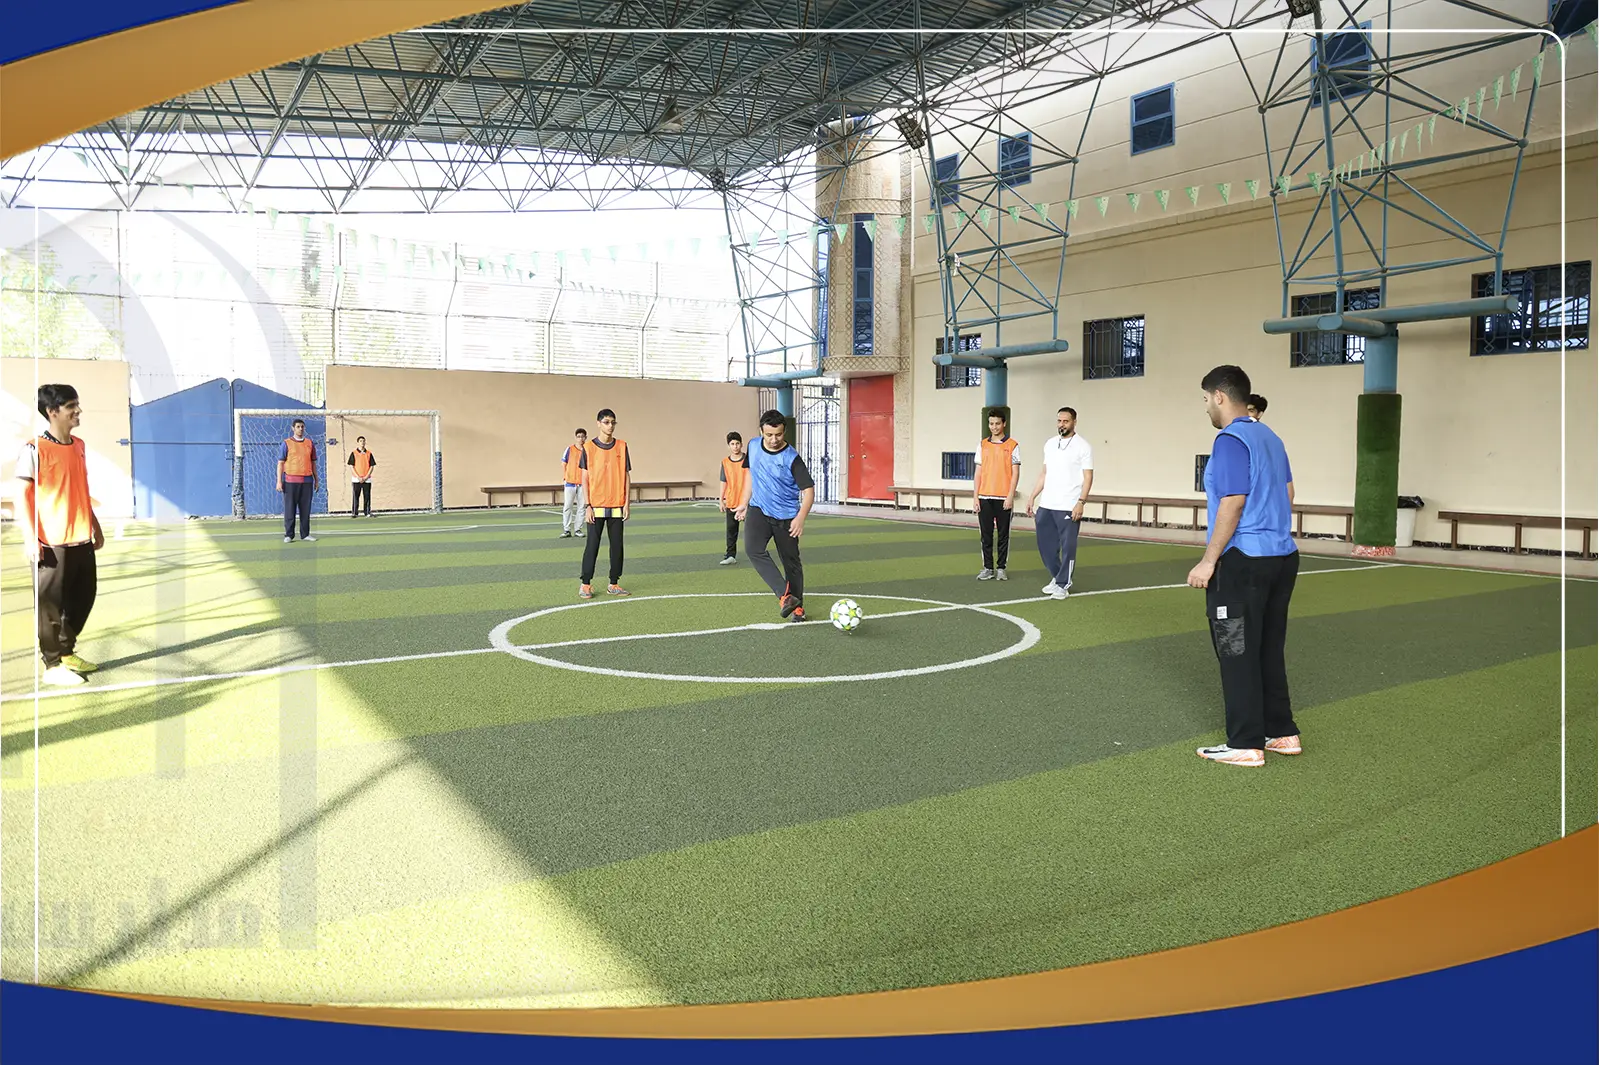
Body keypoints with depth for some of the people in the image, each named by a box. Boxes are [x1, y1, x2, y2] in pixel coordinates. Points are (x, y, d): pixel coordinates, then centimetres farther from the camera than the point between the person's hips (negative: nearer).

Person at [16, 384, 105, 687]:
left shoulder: (79, 446, 12)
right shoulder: (35, 449, -10)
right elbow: (22, 496, -11)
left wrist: (95, 525, 21)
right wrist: (30, 538, -17)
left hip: (82, 539, 7)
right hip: (51, 543, -7)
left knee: (84, 597, 13)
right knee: (50, 604, 2)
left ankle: (67, 653, 30)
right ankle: (53, 665, 11)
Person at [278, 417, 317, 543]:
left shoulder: (310, 444, 12)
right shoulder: (287, 443, 2)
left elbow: (313, 463, 17)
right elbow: (280, 463, 0)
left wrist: (316, 480, 12)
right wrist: (279, 481, -7)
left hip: (307, 481, 3)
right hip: (290, 481, -3)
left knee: (305, 509, 5)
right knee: (289, 509, -1)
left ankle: (305, 534, 11)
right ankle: (289, 535, 3)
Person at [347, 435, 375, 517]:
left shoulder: (369, 454, 9)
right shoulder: (353, 453, 3)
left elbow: (371, 466, 6)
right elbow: (351, 466, -1)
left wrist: (366, 477, -6)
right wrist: (358, 477, -12)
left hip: (367, 479, 2)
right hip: (356, 479, -2)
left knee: (367, 497, 1)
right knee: (355, 497, -2)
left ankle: (368, 513, 6)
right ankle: (353, 513, 0)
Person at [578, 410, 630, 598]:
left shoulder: (622, 446, 4)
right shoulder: (589, 448, -1)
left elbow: (627, 476, 6)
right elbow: (585, 479, -1)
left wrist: (626, 504, 0)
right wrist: (587, 506, -7)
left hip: (617, 506, 2)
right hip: (596, 506, -2)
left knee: (617, 545, 6)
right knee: (592, 545, 0)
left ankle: (614, 584, 15)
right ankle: (585, 585, 8)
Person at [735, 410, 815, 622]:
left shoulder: (792, 458, -17)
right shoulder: (753, 447, -2)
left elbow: (808, 489, -17)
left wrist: (801, 518, -29)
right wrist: (744, 503, 17)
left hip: (786, 516, -3)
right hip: (758, 509, 3)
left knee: (791, 561, 6)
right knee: (753, 549, -23)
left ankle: (797, 606, 26)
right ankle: (785, 596, -25)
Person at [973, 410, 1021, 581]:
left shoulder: (1012, 445, 0)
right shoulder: (982, 445, 10)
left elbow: (1015, 473, -3)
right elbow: (978, 472, 10)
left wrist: (1010, 496, -11)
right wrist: (975, 497, 4)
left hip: (1003, 498, -3)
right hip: (984, 497, 3)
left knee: (1003, 535, 3)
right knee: (985, 535, 5)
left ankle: (1001, 568, 11)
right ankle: (988, 568, 12)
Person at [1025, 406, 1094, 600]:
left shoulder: (1082, 446, -5)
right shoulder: (1050, 444, 13)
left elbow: (1088, 477, -8)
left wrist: (1080, 502, -18)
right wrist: (1032, 497, 13)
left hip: (1069, 507, -6)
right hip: (1046, 505, 6)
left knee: (1068, 547, 0)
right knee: (1045, 544, 10)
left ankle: (1064, 584, 10)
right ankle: (1057, 577, 26)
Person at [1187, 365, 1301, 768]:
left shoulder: (1231, 440, -15)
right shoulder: (1270, 438, 13)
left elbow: (1232, 504, -19)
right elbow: (1287, 495, 18)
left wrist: (1209, 560, -16)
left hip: (1243, 564, -9)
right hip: (1282, 557, 9)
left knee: (1238, 656, 0)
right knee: (1269, 653, 16)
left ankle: (1245, 745, 5)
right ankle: (1282, 733, 23)